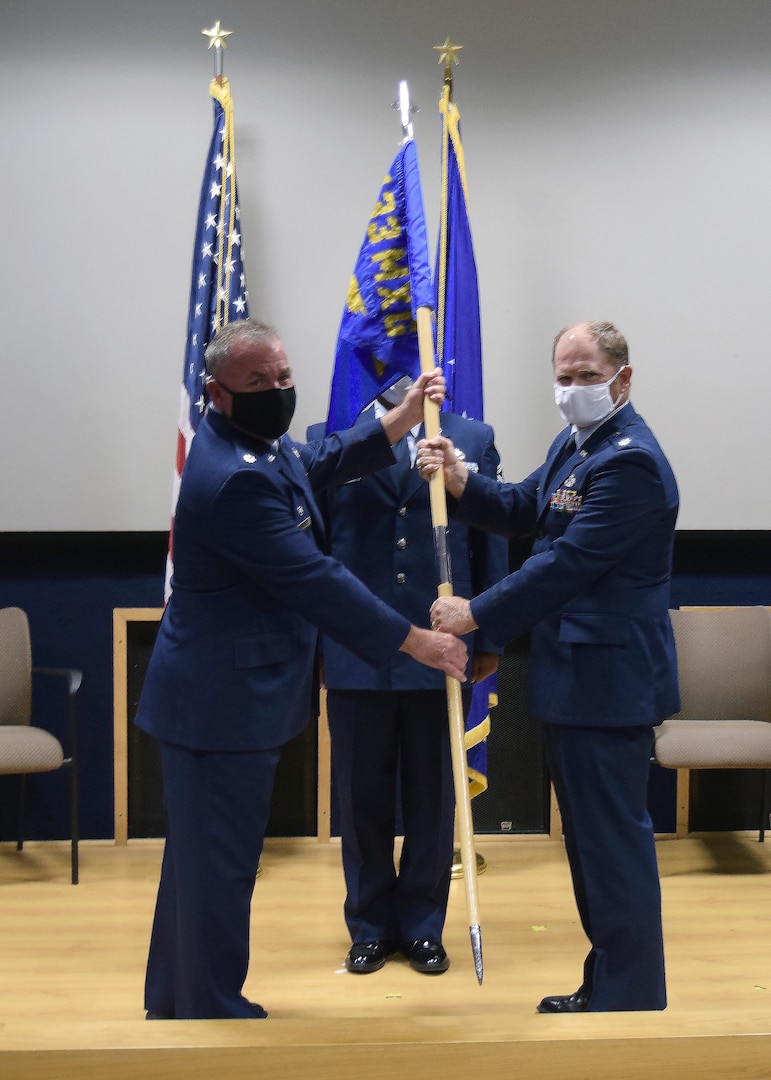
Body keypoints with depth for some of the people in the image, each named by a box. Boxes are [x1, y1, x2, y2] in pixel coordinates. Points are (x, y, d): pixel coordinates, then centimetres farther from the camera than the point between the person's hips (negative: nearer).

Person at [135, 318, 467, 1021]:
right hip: (224, 701, -11)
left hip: (220, 692, 11)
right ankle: (213, 1011, 17)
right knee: (221, 862, 2)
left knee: (200, 853, 21)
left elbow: (324, 462, 24)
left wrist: (404, 418, 13)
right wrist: (416, 641, -18)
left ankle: (173, 1002, 37)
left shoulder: (256, 443, 6)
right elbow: (316, 582, -25)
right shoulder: (236, 479, -26)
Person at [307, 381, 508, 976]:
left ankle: (424, 926, 26)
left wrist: (489, 638, 4)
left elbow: (490, 543, 5)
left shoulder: (473, 440, 5)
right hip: (356, 652, 0)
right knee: (362, 795, 10)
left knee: (433, 796, 10)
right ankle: (370, 927, 26)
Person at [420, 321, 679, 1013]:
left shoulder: (630, 461, -20)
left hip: (608, 681, -11)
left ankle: (629, 999, 12)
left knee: (613, 838, -1)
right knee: (590, 834, 19)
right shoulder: (574, 444, 13)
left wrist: (478, 615, -17)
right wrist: (461, 482, -2)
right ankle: (605, 987, 33)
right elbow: (524, 513, 17)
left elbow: (569, 562, -23)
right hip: (574, 676, 11)